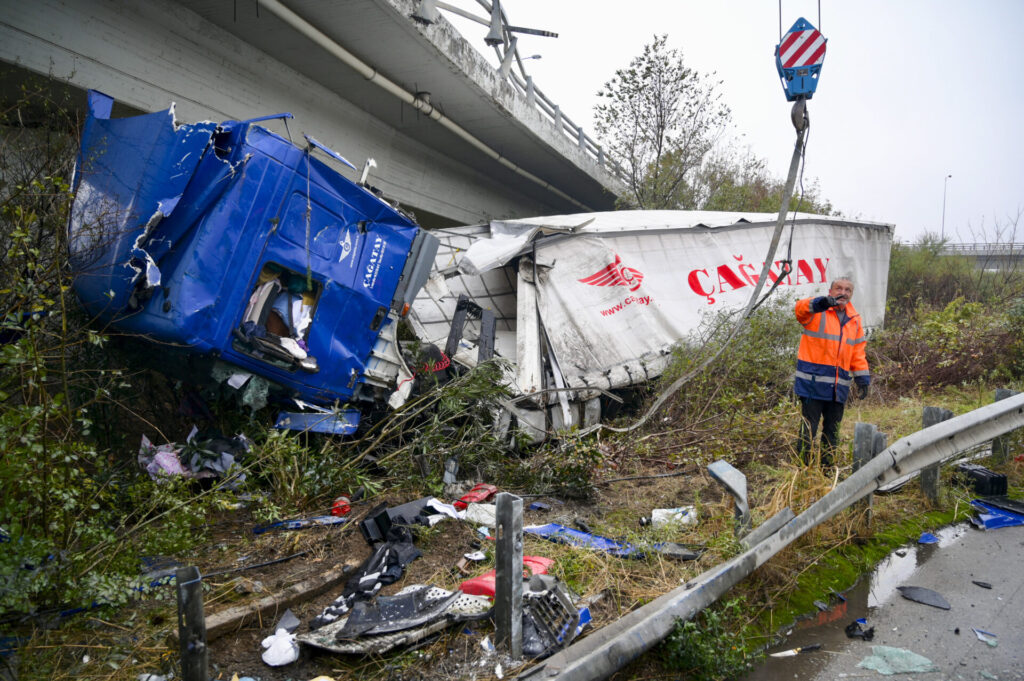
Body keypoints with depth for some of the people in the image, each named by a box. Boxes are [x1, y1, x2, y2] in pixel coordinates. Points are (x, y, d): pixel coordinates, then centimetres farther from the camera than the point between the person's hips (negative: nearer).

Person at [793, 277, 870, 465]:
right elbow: (801, 308, -28)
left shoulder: (854, 320, 15)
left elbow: (858, 351, 18)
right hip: (813, 381, -6)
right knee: (808, 428, -4)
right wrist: (820, 303, -49)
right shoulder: (816, 311, -4)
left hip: (838, 386, 6)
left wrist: (863, 378, 11)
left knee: (832, 430, 14)